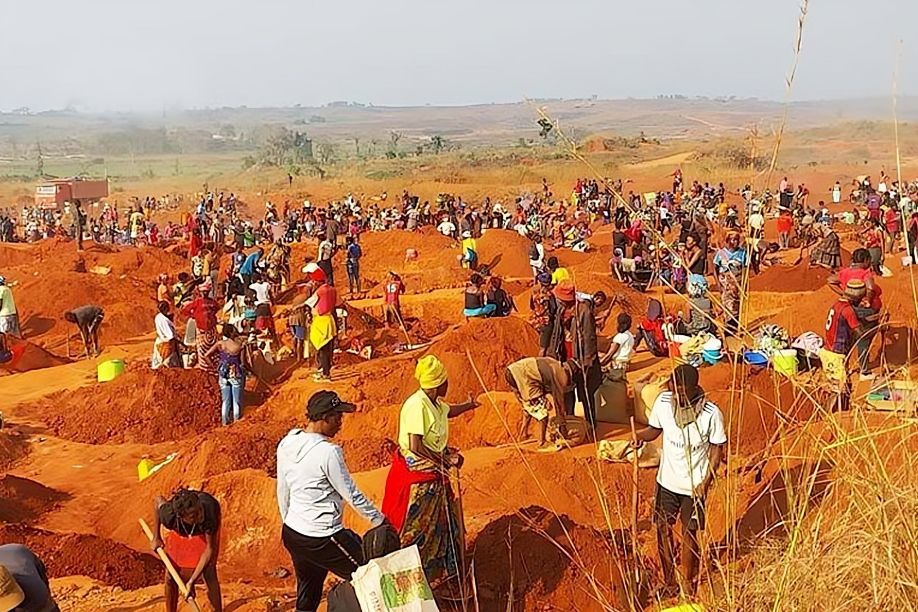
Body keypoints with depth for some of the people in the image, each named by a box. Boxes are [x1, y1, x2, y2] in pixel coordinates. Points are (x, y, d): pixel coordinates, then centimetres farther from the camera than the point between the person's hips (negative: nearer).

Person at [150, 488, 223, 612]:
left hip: (206, 530, -2)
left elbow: (209, 549, -33)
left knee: (209, 572, -13)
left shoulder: (209, 509, -45)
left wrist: (192, 581, -33)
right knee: (171, 576, 6)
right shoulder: (169, 516, -40)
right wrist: (156, 538, -7)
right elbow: (157, 501, -14)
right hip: (180, 532, 2)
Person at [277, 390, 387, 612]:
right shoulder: (328, 452, -21)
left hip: (291, 533, 8)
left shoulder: (286, 444, 1)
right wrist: (380, 521, -2)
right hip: (322, 539, -8)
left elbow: (282, 492, 11)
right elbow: (352, 495, -14)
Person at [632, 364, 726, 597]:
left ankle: (688, 588, 30)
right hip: (666, 481, 4)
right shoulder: (663, 401, -13)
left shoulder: (711, 413, -22)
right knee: (662, 529, 12)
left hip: (693, 486, -3)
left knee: (689, 535, 9)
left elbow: (717, 449, -10)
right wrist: (640, 436, -18)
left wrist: (706, 482, -16)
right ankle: (669, 583, 32)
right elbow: (654, 429, 3)